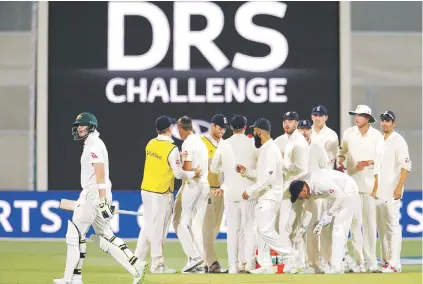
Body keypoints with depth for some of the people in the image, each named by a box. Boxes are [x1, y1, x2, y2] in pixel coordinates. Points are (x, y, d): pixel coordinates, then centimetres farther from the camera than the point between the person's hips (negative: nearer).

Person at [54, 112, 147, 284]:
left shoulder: (94, 145, -12)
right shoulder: (91, 145, 20)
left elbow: (100, 173, -21)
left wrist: (101, 201, -27)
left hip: (95, 195, -10)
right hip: (93, 196, 10)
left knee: (75, 234, -5)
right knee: (104, 236, 10)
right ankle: (136, 266, 2)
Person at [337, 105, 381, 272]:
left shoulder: (376, 135, 3)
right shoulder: (348, 133, 7)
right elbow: (342, 152, 16)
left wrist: (368, 162, -16)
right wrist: (340, 162, -4)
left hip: (370, 182, -1)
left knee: (370, 222, -2)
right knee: (354, 222, -2)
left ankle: (371, 261, 1)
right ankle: (359, 261, 0)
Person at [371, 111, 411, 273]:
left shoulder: (398, 141, -7)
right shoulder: (381, 143, 17)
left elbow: (406, 166, -15)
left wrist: (399, 188, -23)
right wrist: (375, 189, 19)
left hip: (392, 193, -9)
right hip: (380, 193, 9)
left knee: (393, 226, -11)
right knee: (382, 229, 10)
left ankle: (395, 264, -13)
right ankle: (385, 262, 15)